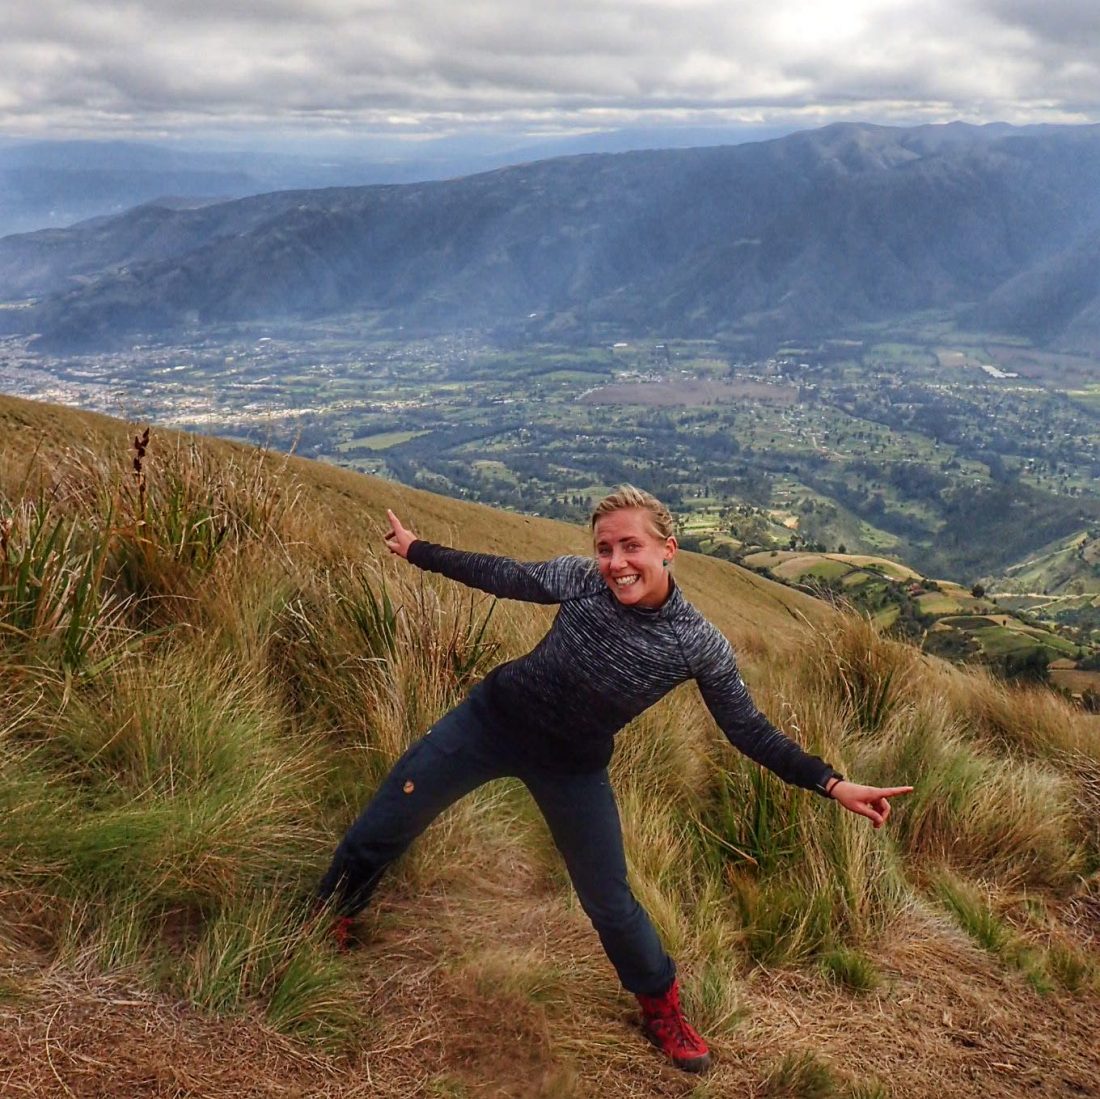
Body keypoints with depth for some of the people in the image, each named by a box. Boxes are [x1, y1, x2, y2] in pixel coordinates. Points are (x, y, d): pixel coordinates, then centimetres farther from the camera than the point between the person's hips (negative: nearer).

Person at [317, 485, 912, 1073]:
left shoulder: (700, 645, -18)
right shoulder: (580, 579, -17)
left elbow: (748, 729, -10)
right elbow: (503, 576, -3)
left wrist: (831, 783, -16)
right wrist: (417, 550, 6)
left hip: (572, 768, -1)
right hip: (491, 720, 1)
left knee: (610, 902, 5)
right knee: (377, 832, 4)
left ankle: (661, 1006, 35)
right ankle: (326, 930, 35)